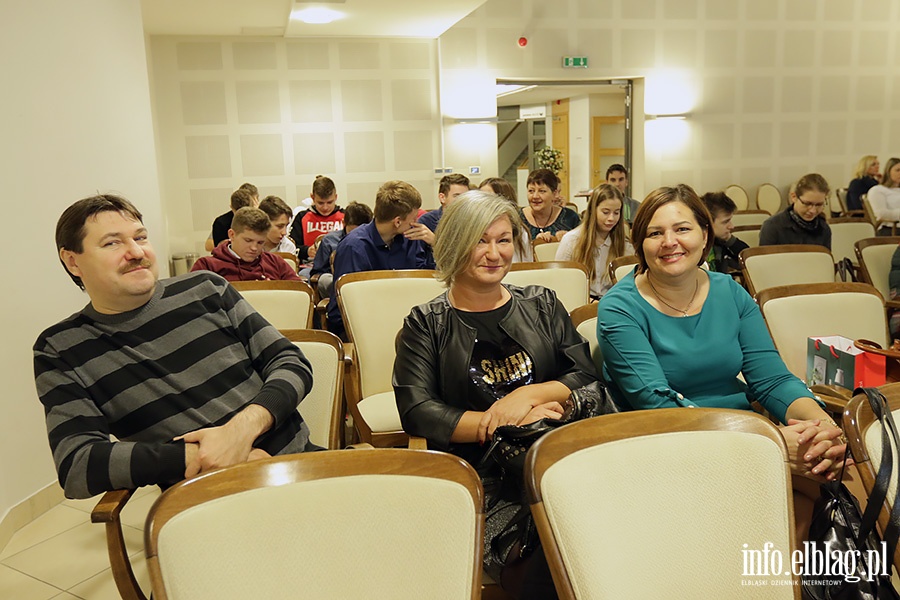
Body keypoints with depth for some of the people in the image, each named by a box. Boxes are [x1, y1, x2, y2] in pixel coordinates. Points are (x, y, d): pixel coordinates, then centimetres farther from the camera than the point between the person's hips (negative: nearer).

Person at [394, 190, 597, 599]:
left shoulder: (542, 305, 17)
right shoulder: (426, 324, 8)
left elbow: (587, 378, 11)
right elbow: (416, 412, -4)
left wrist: (530, 395, -8)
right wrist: (502, 424, -12)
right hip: (478, 476, -2)